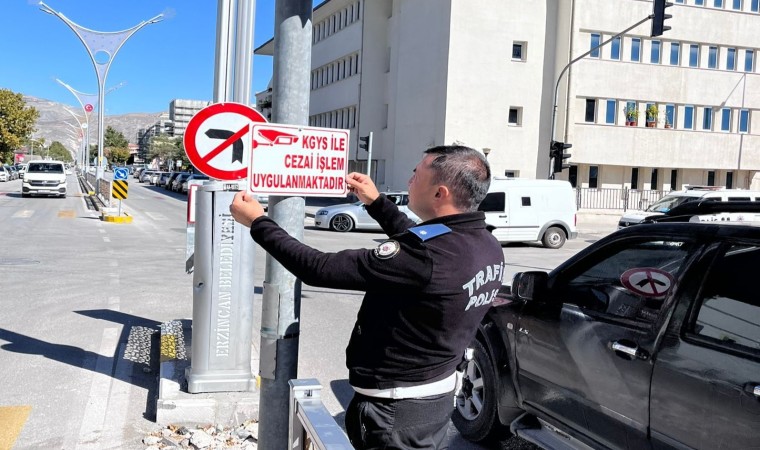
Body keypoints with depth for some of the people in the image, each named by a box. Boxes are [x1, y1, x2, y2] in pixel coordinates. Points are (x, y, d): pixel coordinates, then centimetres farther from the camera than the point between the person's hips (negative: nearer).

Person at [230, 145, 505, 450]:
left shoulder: (427, 256, -30)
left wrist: (258, 223, -13)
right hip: (437, 398, 9)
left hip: (395, 410, -8)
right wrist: (376, 202, 22)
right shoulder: (488, 247, -3)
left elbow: (319, 269, -25)